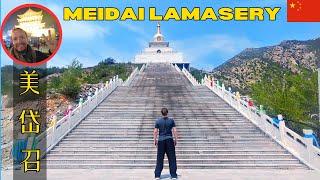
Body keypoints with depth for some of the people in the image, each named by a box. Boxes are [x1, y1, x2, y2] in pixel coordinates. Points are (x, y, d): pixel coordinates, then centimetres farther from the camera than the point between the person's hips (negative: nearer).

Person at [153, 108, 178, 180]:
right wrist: (175, 140, 6)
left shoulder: (158, 121, 1)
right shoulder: (171, 120, 0)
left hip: (161, 140, 1)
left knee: (160, 158, 5)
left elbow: (155, 131, 0)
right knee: (172, 158, 4)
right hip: (169, 140, -1)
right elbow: (175, 131, -2)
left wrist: (155, 140, 10)